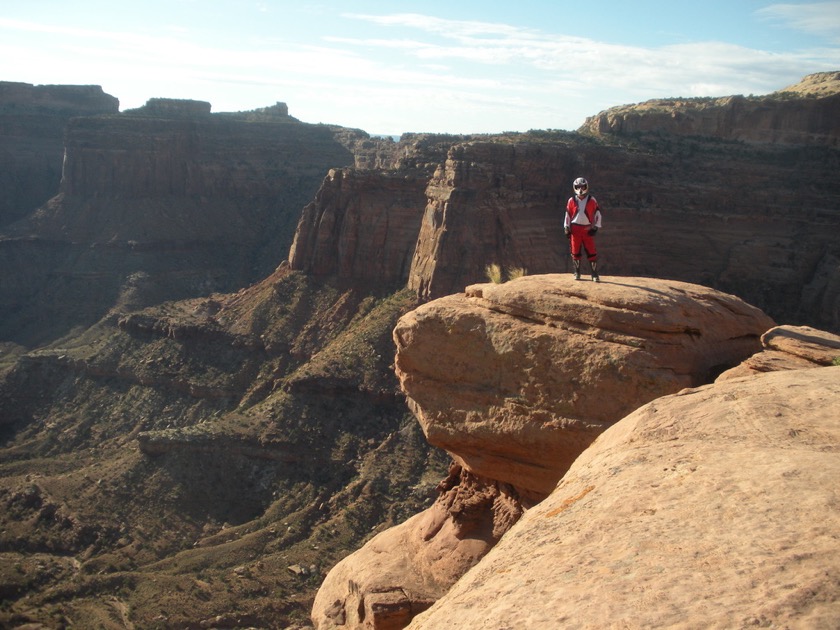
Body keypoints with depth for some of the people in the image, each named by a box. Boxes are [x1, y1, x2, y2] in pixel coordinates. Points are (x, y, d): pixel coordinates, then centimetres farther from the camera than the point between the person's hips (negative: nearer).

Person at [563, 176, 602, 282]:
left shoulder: (592, 200, 1)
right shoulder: (571, 200, 5)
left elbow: (597, 214, 5)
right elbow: (568, 215, 11)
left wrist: (595, 227, 0)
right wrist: (566, 228, 6)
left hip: (588, 229, -1)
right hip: (575, 229, 1)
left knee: (592, 252, -5)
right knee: (575, 252, 6)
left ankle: (595, 274, -1)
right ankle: (577, 273, 17)